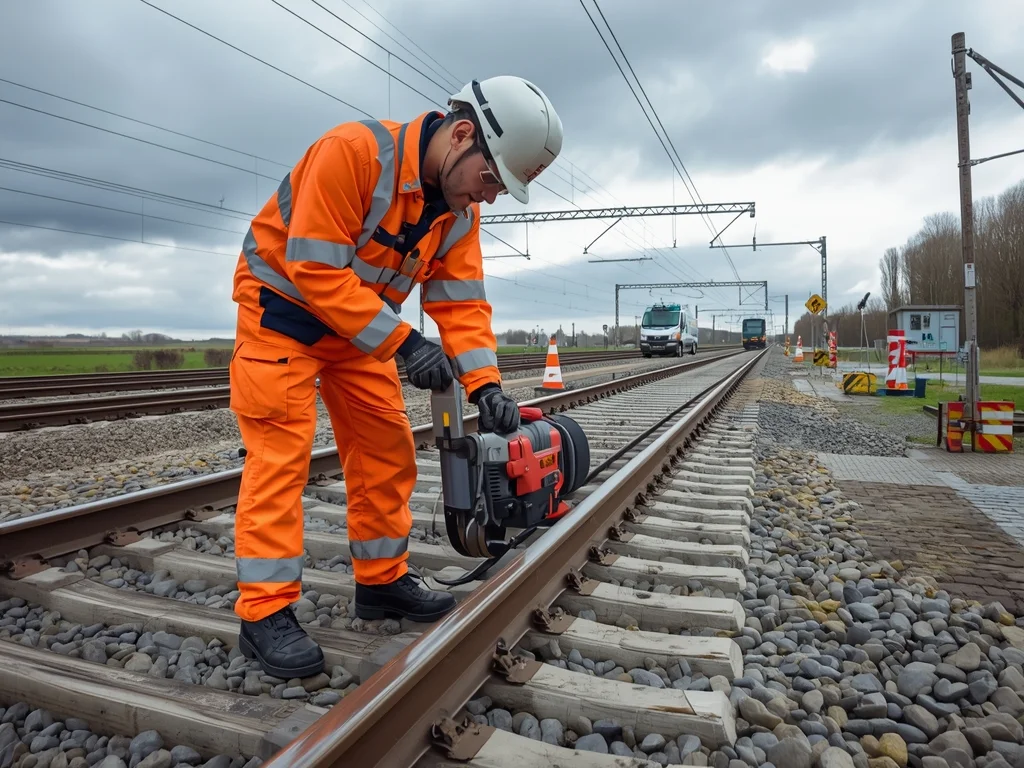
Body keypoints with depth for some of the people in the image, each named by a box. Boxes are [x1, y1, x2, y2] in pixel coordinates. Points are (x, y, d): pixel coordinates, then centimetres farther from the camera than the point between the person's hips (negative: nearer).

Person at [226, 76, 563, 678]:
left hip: (362, 324, 7)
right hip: (283, 304, -7)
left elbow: (461, 300, -7)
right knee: (281, 450, -11)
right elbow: (314, 269, -30)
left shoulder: (461, 208, -5)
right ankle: (265, 612, -3)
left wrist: (485, 383, -20)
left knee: (387, 448, 5)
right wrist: (404, 341, -32)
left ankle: (383, 581, 18)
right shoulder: (354, 150, -28)